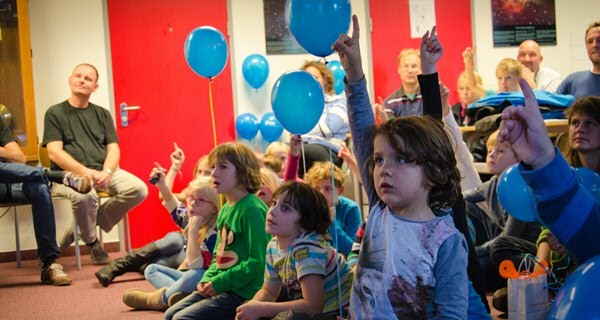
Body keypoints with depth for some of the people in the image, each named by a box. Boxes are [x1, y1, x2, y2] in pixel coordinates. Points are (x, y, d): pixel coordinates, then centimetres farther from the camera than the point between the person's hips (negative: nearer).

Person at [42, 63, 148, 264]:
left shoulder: (102, 114, 19)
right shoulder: (55, 113, 7)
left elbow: (113, 149, 10)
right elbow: (54, 152, -5)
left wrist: (106, 172, -13)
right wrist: (85, 172, -20)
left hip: (103, 171, 5)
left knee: (139, 189, -21)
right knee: (85, 196, -39)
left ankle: (80, 229, -5)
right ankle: (92, 242, -5)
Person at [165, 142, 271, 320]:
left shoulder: (253, 210, -17)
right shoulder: (225, 210, 11)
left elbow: (257, 262, -22)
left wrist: (219, 282, -18)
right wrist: (207, 280, 2)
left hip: (242, 291, -9)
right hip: (219, 286, 9)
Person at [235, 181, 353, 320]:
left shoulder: (307, 247, -25)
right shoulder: (274, 246, -2)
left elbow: (313, 306, -30)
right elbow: (269, 291, 9)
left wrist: (261, 309, -23)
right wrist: (252, 305, -12)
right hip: (308, 309, 7)